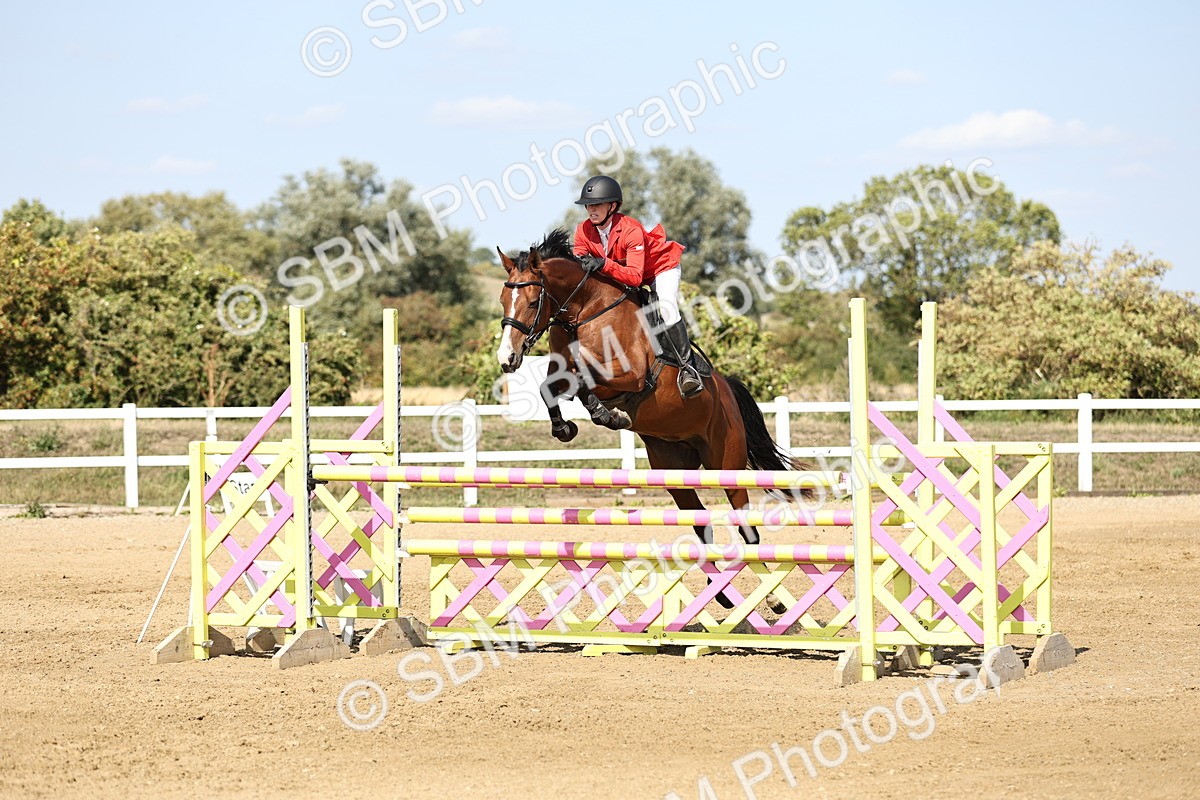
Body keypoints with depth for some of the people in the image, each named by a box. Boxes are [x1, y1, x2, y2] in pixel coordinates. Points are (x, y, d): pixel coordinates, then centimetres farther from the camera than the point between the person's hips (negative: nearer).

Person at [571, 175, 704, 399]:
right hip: (622, 276, 7)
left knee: (666, 307, -29)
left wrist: (603, 264, -56)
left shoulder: (631, 231, -35)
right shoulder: (584, 231, -17)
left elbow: (635, 276, -43)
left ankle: (687, 366, -23)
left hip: (661, 267, -7)